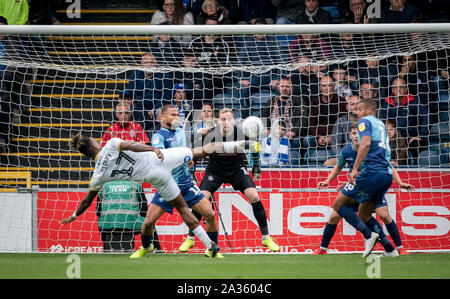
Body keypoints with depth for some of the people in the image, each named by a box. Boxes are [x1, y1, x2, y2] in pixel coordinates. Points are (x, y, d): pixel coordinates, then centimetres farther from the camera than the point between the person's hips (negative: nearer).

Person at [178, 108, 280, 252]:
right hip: (215, 170, -1)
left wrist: (256, 164, 6)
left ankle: (266, 237, 0)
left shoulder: (241, 133, -20)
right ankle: (190, 239, 3)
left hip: (237, 169, 1)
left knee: (254, 197, -15)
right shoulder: (212, 134, -24)